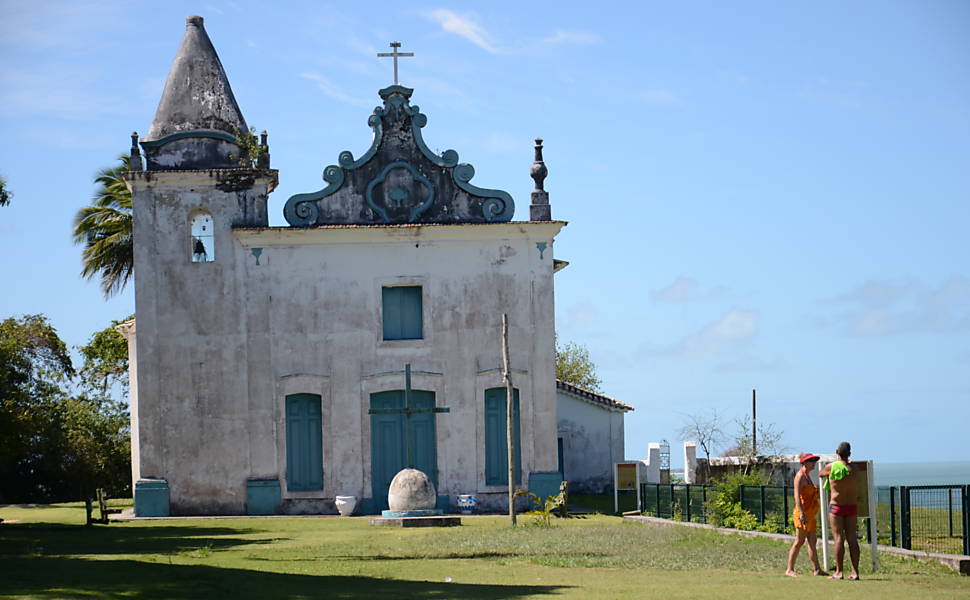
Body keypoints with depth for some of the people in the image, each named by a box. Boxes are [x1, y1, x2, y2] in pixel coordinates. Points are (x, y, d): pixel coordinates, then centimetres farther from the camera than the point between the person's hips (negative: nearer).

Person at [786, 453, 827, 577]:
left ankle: (817, 570, 10)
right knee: (799, 541, -8)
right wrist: (802, 513, -27)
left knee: (812, 541, 8)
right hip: (803, 513, -9)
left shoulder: (807, 475, 18)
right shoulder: (800, 476, -10)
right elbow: (797, 496, -19)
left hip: (810, 514, 10)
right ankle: (790, 570, -6)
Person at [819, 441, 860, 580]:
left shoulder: (831, 467, -7)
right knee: (852, 539, 4)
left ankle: (838, 572, -8)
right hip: (851, 506, 3)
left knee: (839, 538, -4)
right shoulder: (853, 468, -1)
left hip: (836, 506, -3)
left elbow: (820, 474, 11)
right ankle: (855, 572, 3)